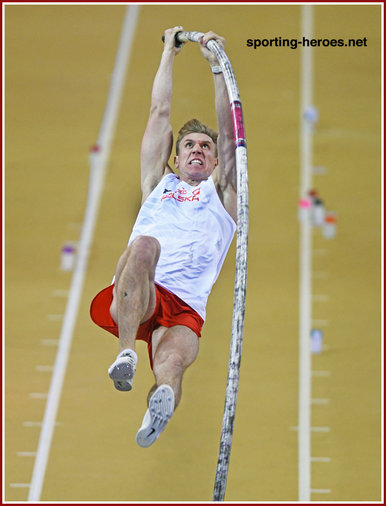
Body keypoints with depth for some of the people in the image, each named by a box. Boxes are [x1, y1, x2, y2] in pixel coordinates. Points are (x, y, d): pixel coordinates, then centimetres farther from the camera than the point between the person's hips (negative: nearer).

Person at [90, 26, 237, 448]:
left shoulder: (220, 193, 30)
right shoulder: (159, 183, 32)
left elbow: (229, 128, 23)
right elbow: (160, 113, 31)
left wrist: (217, 64, 23)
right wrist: (169, 53, 36)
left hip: (185, 309, 0)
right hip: (128, 299, 0)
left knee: (173, 361, -35)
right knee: (144, 244, -35)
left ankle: (162, 399, -69)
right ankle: (126, 352, -45)